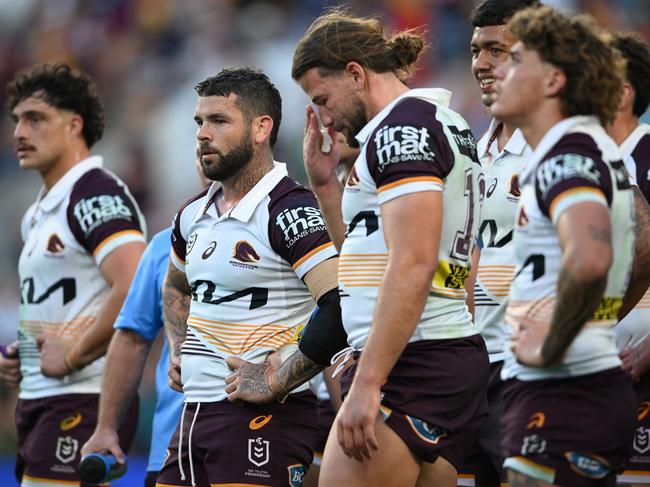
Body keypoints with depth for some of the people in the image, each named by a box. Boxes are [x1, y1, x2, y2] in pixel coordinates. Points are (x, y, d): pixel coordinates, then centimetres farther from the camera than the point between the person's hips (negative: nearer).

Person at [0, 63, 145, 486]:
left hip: (84, 401, -10)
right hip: (38, 400, 10)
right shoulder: (40, 213, 18)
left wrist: (73, 355, -20)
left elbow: (137, 288, -26)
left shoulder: (98, 194, -13)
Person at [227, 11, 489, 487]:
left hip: (410, 363, -10)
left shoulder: (402, 126, -10)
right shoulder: (441, 123, 20)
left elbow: (412, 268, -20)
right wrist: (325, 183, 20)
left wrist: (366, 385, -23)